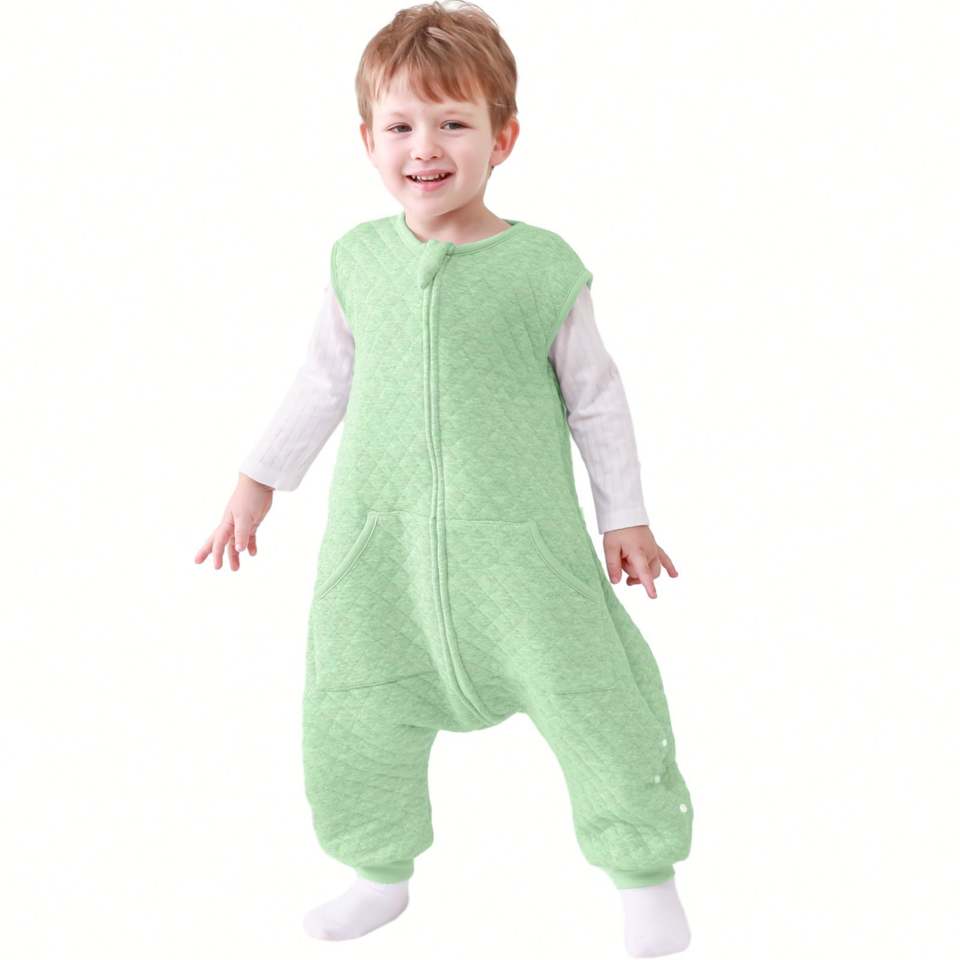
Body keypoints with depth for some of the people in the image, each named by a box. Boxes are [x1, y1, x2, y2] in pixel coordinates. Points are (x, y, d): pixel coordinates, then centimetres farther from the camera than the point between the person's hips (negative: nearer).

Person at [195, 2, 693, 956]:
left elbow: (596, 398, 1)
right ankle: (381, 873, 35)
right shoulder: (358, 259, 0)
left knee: (593, 698, 2)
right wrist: (259, 479, 13)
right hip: (377, 540, 3)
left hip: (522, 544, -3)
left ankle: (645, 876, 25)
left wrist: (625, 516, 5)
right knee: (350, 715, 10)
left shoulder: (542, 266, -8)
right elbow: (323, 379, 12)